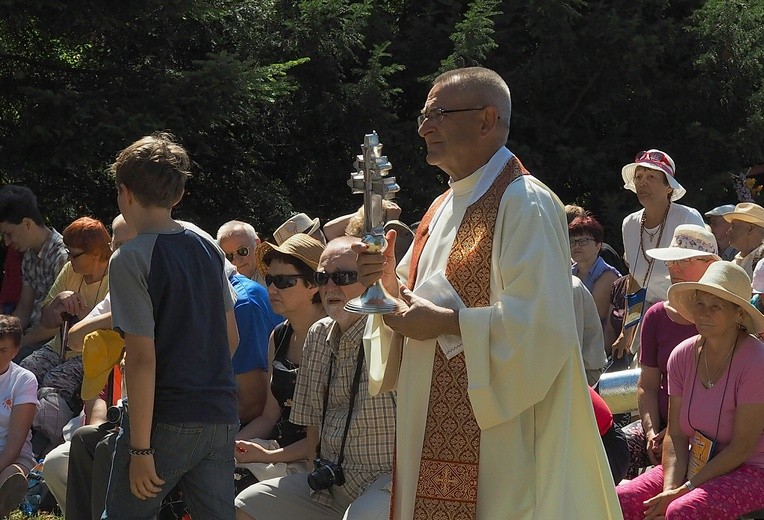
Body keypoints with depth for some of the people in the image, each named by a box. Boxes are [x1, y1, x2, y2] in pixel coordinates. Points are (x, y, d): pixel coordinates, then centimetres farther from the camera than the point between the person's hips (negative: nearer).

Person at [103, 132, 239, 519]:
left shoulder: (130, 260, -12)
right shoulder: (208, 247, 9)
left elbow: (142, 359, -17)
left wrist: (140, 448, -15)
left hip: (166, 421, -6)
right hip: (222, 415, 6)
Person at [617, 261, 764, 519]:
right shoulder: (682, 356, 1)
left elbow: (742, 447, -17)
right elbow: (676, 435, 1)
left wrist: (683, 490, -19)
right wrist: (670, 488, -16)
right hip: (694, 464, 6)